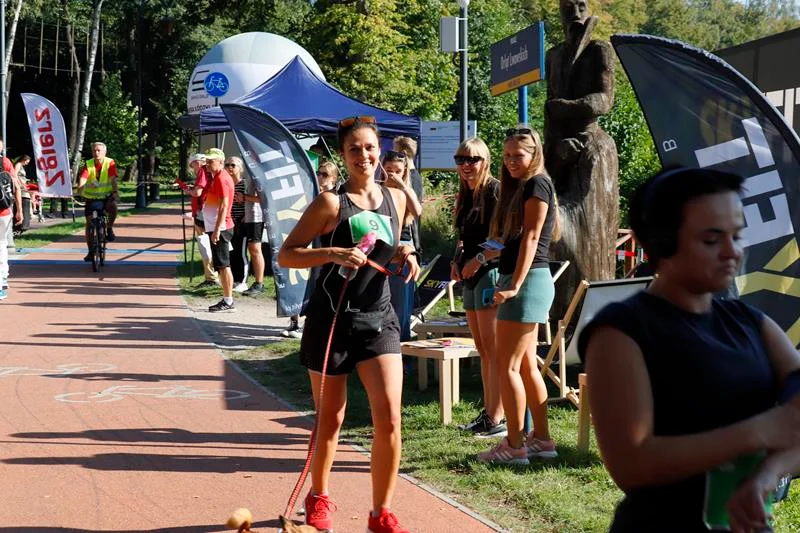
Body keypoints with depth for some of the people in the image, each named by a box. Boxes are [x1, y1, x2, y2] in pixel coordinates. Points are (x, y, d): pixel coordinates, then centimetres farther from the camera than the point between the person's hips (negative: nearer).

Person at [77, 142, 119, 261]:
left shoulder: (110, 163, -10)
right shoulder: (88, 164, -7)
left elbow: (113, 178, -23)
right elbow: (83, 178, -22)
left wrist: (115, 191, -40)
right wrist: (80, 189, -42)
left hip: (106, 195, -2)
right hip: (91, 196, 2)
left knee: (112, 206, -36)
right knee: (89, 222, -2)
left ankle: (109, 228, -8)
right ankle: (90, 251, 11)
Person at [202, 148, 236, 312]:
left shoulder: (221, 179, -14)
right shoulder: (218, 177, 17)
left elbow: (224, 206, -21)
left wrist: (217, 230, -23)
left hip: (220, 229, -10)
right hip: (215, 228, 10)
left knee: (223, 265, -8)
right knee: (221, 265, 12)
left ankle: (228, 301, -7)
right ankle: (226, 299, 16)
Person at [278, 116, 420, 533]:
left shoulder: (396, 198, 6)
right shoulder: (331, 203, -10)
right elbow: (286, 255, -9)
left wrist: (402, 254, 0)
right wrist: (333, 254, -23)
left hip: (379, 319, 4)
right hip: (332, 319, -3)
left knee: (389, 418, -8)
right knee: (330, 419, 10)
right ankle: (319, 498, 34)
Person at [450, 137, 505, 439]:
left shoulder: (495, 190, -9)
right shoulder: (465, 195, 18)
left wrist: (479, 258, -20)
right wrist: (457, 260, 10)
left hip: (490, 272, -9)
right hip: (470, 276, 9)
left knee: (493, 350, -9)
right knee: (482, 349, 11)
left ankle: (497, 420, -8)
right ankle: (488, 414, 16)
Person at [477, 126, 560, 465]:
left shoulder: (537, 185, -9)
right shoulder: (519, 187, 19)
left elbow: (530, 238, -17)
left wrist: (514, 286, -21)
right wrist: (496, 252, 6)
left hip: (529, 281, -10)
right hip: (521, 281, 10)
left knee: (507, 365, -8)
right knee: (526, 365, 12)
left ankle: (514, 446, -5)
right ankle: (541, 439, 18)